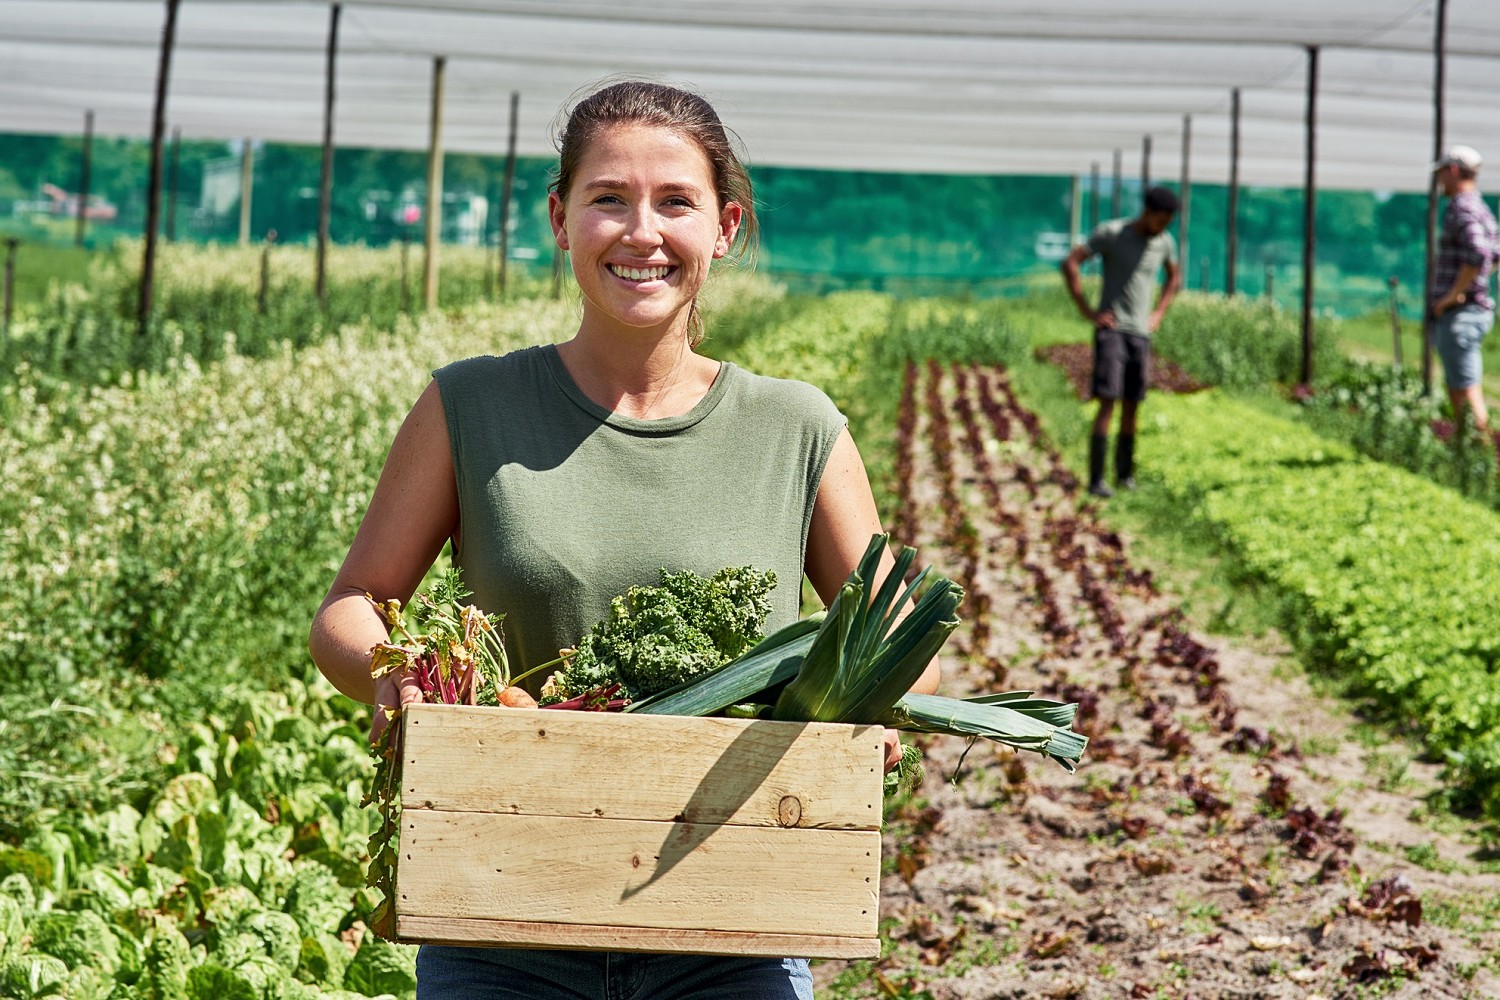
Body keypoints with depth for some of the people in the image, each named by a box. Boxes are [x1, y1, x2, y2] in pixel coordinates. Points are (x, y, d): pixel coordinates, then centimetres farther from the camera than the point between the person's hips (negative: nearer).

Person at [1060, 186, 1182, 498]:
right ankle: (1096, 479, -14)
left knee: (1131, 406, 6)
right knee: (1108, 402, -13)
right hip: (1110, 330, -5)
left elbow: (1174, 278, 25)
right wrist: (1088, 312, -14)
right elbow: (1070, 264, -11)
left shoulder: (1165, 242, 7)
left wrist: (1158, 314, 12)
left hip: (1141, 335, 5)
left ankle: (1125, 472, 19)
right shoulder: (1111, 233, -9)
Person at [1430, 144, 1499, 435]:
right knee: (1456, 389, 17)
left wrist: (1454, 294, -23)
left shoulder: (1463, 209, -16)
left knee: (1466, 390, -10)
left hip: (1459, 313, -10)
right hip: (1471, 310, 10)